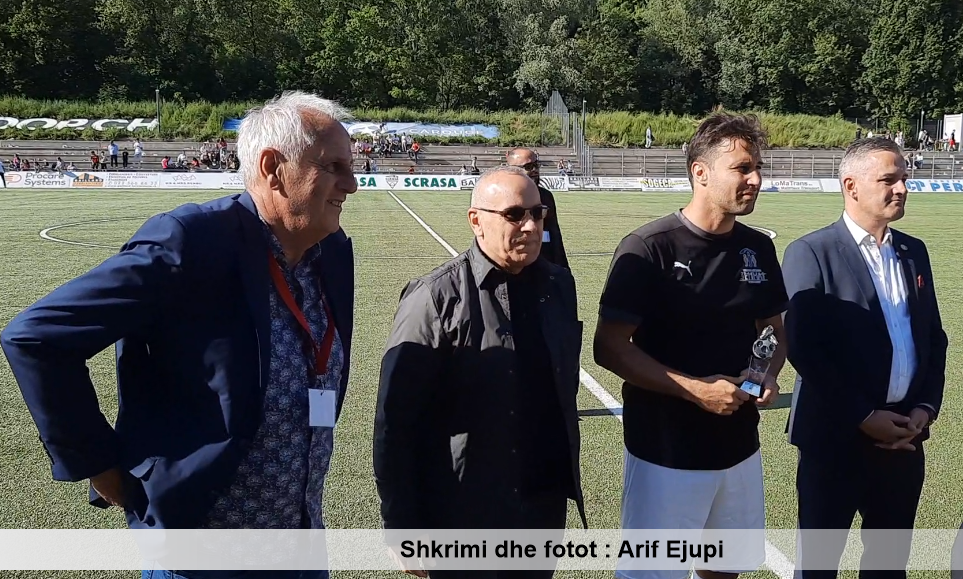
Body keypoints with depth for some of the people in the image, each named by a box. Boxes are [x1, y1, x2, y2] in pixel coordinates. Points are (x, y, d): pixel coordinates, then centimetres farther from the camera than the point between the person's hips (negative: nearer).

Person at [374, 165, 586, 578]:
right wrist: (403, 527, -14)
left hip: (548, 505, 5)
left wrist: (567, 471, 15)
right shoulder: (435, 298, -15)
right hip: (466, 515, -5)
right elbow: (394, 422, -14)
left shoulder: (559, 284, 2)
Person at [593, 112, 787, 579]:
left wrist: (769, 375, -5)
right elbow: (609, 348, -16)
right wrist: (695, 389, -22)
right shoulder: (649, 248, -16)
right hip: (666, 451, -6)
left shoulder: (758, 249, 4)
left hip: (740, 446, 6)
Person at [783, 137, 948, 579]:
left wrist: (926, 407, -1)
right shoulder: (811, 252, -10)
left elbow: (934, 338, 13)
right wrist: (863, 417, -16)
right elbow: (803, 347, -16)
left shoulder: (914, 251, 10)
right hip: (835, 437, -5)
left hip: (904, 435, 6)